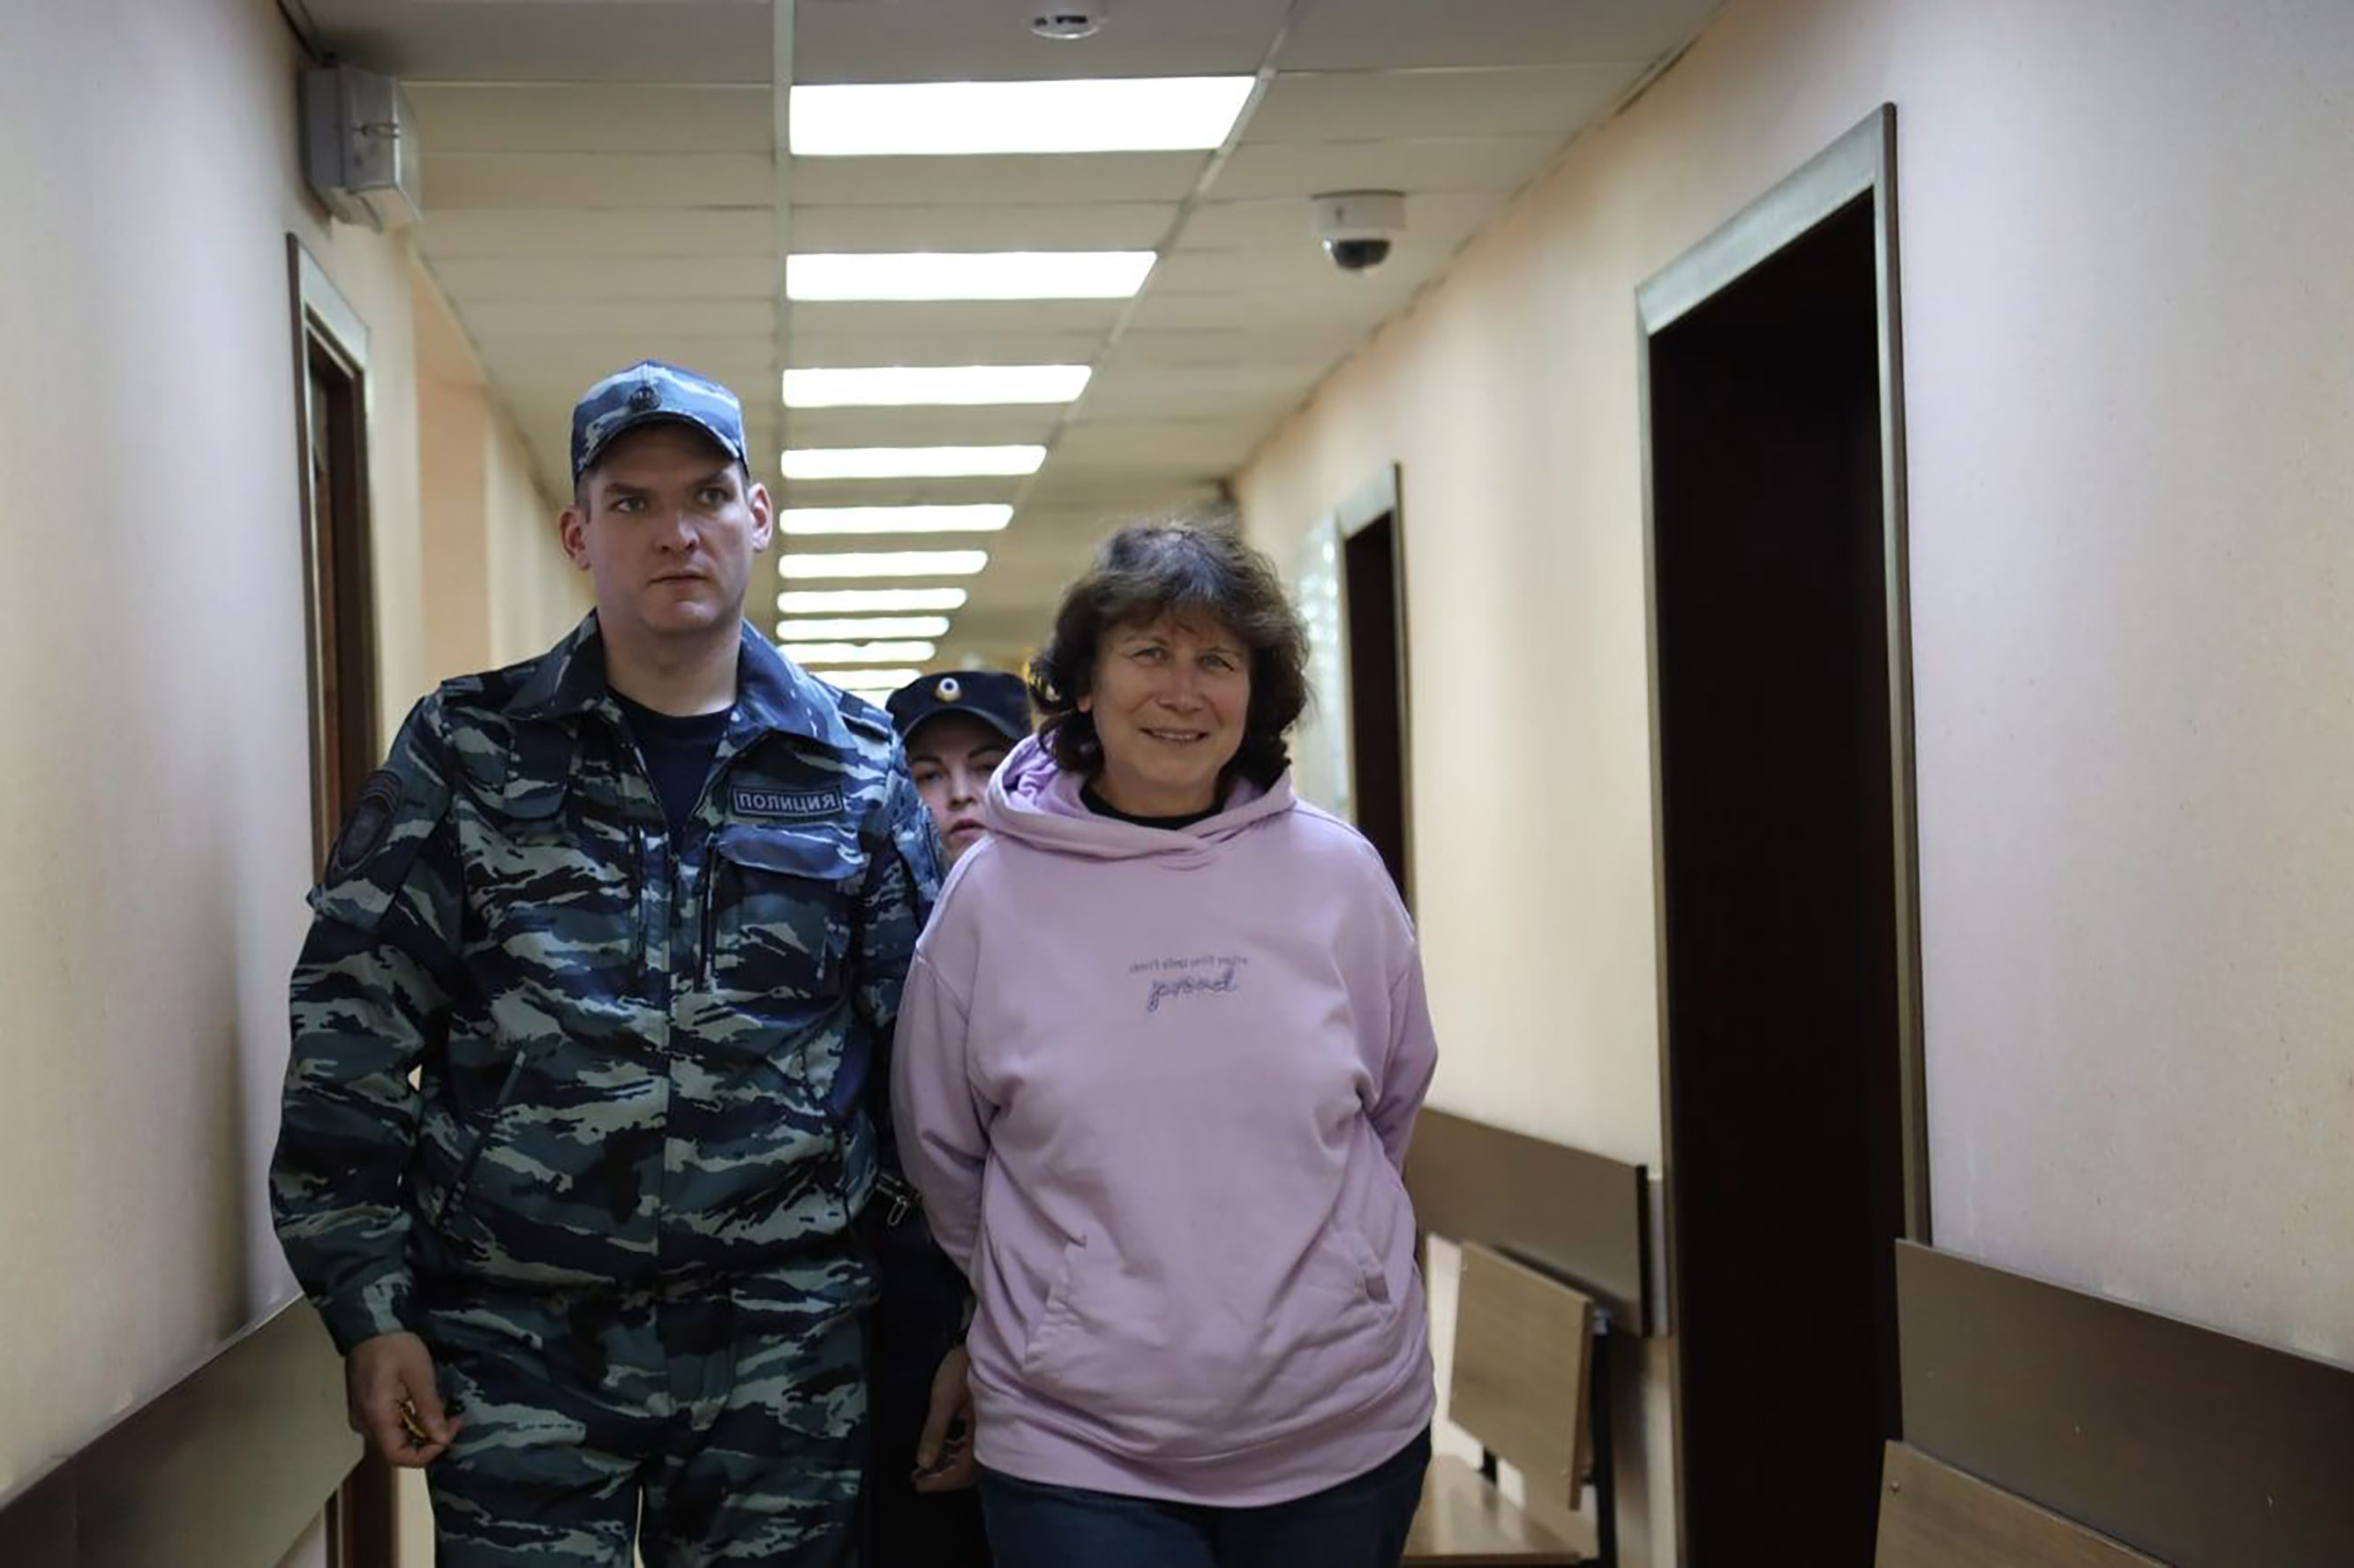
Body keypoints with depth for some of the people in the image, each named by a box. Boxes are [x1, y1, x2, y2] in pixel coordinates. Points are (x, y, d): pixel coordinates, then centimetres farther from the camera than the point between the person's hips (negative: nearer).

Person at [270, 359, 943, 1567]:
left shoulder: (853, 771, 6)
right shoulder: (468, 750, 2)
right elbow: (354, 1026, 1)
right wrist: (369, 1311, -5)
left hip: (782, 1341, 1)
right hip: (515, 1337, -1)